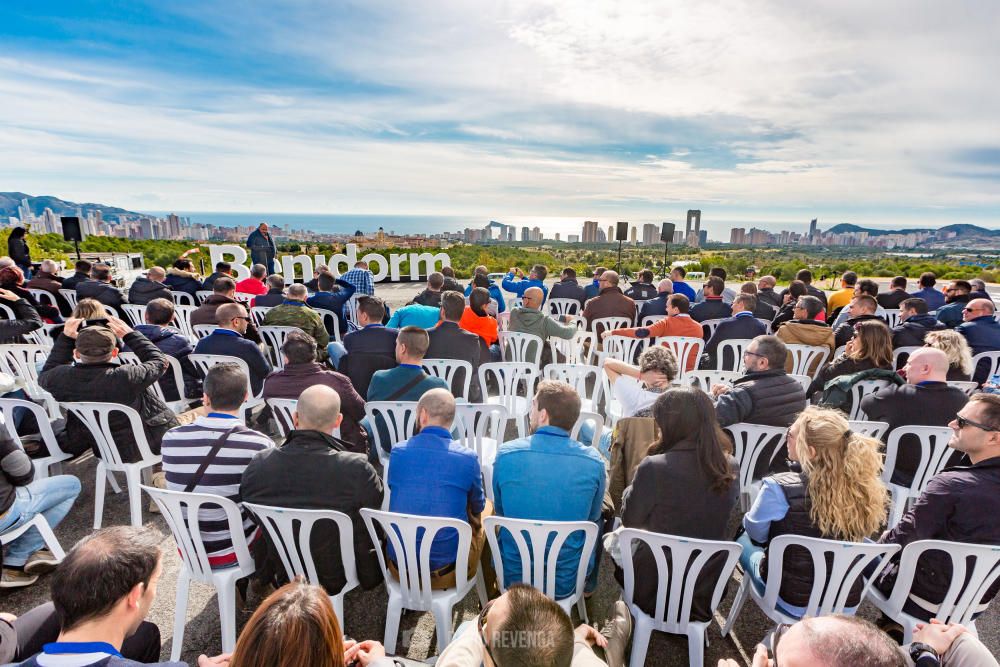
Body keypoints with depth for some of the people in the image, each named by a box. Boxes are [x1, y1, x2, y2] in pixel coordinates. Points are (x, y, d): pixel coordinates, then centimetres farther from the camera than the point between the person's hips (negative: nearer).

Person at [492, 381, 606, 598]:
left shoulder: (506, 454, -16)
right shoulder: (594, 461, -16)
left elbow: (500, 511, 2)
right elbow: (592, 517, 2)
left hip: (512, 578, 0)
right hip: (567, 582, 0)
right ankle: (588, 589, 47)